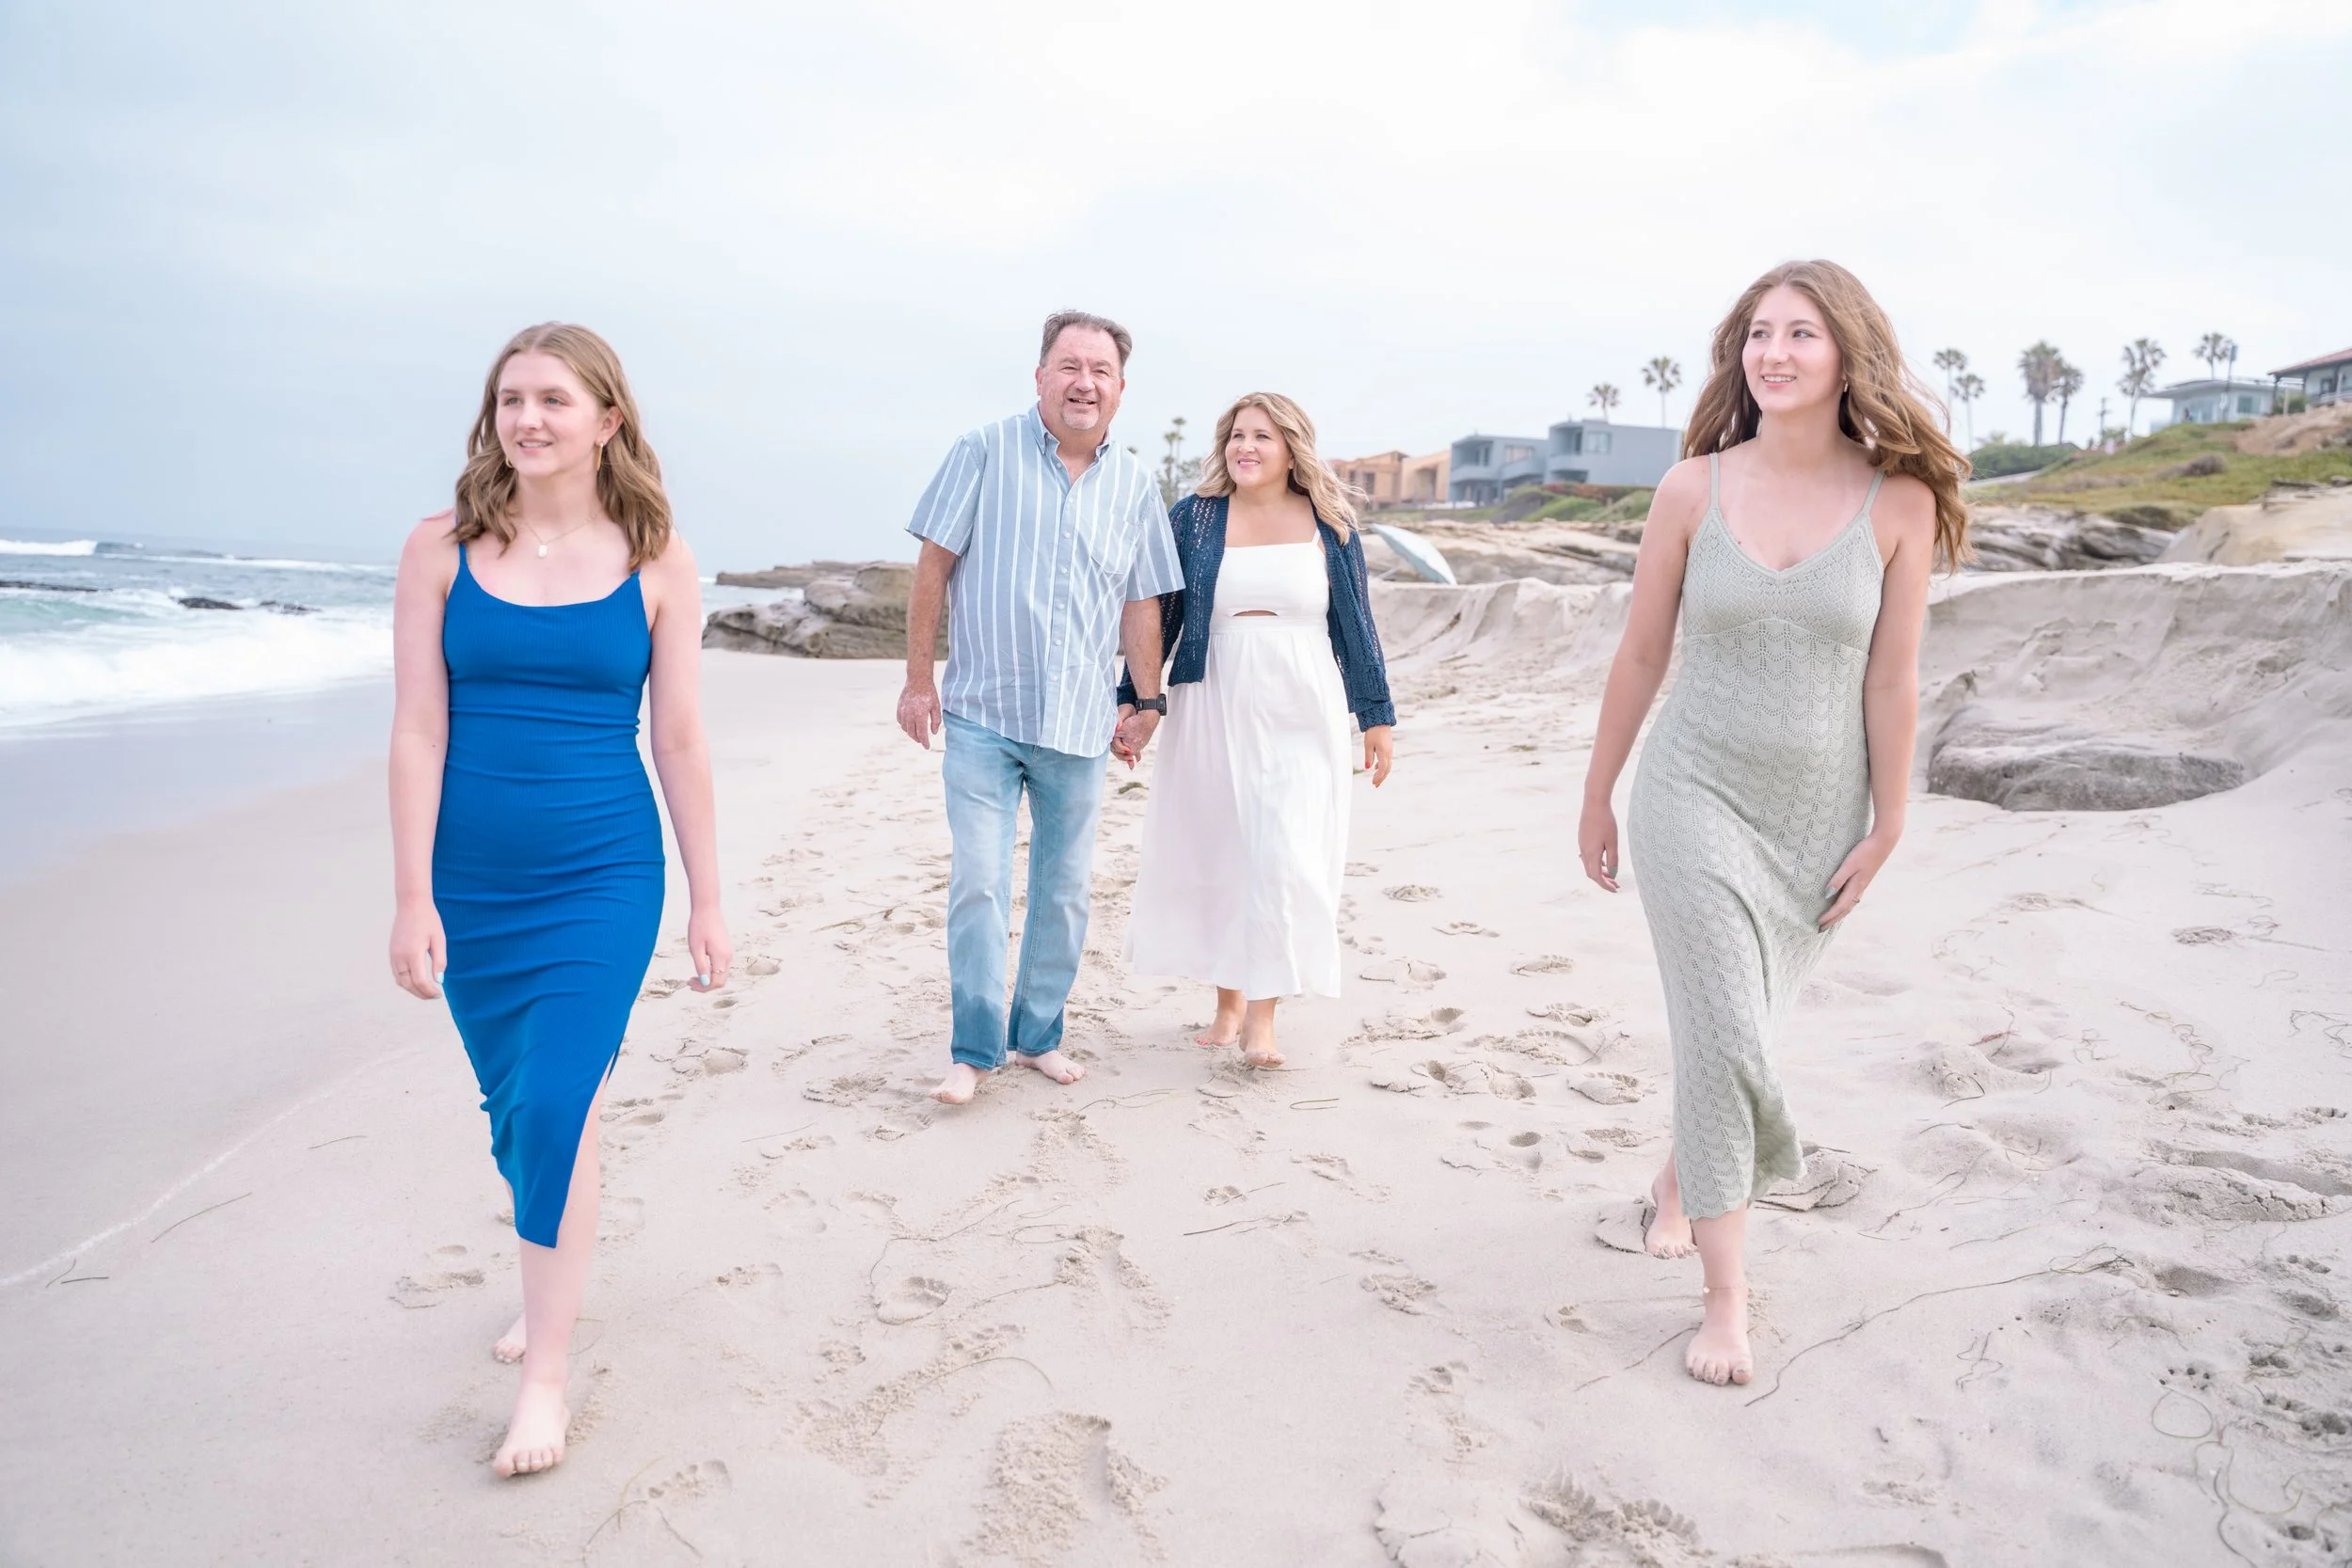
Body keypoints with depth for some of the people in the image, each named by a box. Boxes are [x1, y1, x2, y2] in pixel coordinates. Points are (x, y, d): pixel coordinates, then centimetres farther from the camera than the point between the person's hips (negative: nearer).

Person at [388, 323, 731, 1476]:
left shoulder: (655, 564, -3)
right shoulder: (442, 550, -1)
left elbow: (680, 743, 0)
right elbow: (418, 730, -3)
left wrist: (707, 901, 1)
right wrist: (413, 897, -5)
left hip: (603, 878, -2)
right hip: (473, 879, 2)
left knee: (558, 1108, -10)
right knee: (512, 1106, 15)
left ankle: (546, 1376, 6)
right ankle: (549, 1285, 42)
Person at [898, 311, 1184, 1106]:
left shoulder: (1134, 485, 7)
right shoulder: (985, 453, -2)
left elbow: (1141, 605, 12)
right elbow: (935, 564, -2)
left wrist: (1147, 704, 13)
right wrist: (918, 678, -4)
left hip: (1080, 724, 3)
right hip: (983, 714, -3)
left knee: (1064, 891, 10)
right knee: (978, 882, -7)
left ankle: (1038, 1034, 25)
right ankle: (975, 1048, 5)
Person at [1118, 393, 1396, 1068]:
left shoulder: (1329, 525, 4)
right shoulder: (1194, 518, 3)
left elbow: (1356, 623, 7)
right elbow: (1157, 614, 7)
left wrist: (1377, 715, 7)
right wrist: (1132, 702, 4)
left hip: (1301, 714, -1)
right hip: (1212, 711, 1)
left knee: (1286, 858, -8)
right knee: (1215, 854, 6)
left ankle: (1262, 1017, 3)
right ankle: (1228, 1003, 22)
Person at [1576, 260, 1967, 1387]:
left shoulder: (1898, 502, -6)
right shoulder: (1695, 490, -5)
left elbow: (1892, 679, -3)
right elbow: (1640, 658, 1)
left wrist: (1885, 828, -1)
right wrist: (1596, 799, 6)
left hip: (1816, 814, 1)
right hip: (1697, 796, -1)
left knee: (1734, 1027, 14)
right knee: (1724, 1037, -6)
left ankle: (1680, 1180, 44)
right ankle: (1726, 1297, 6)